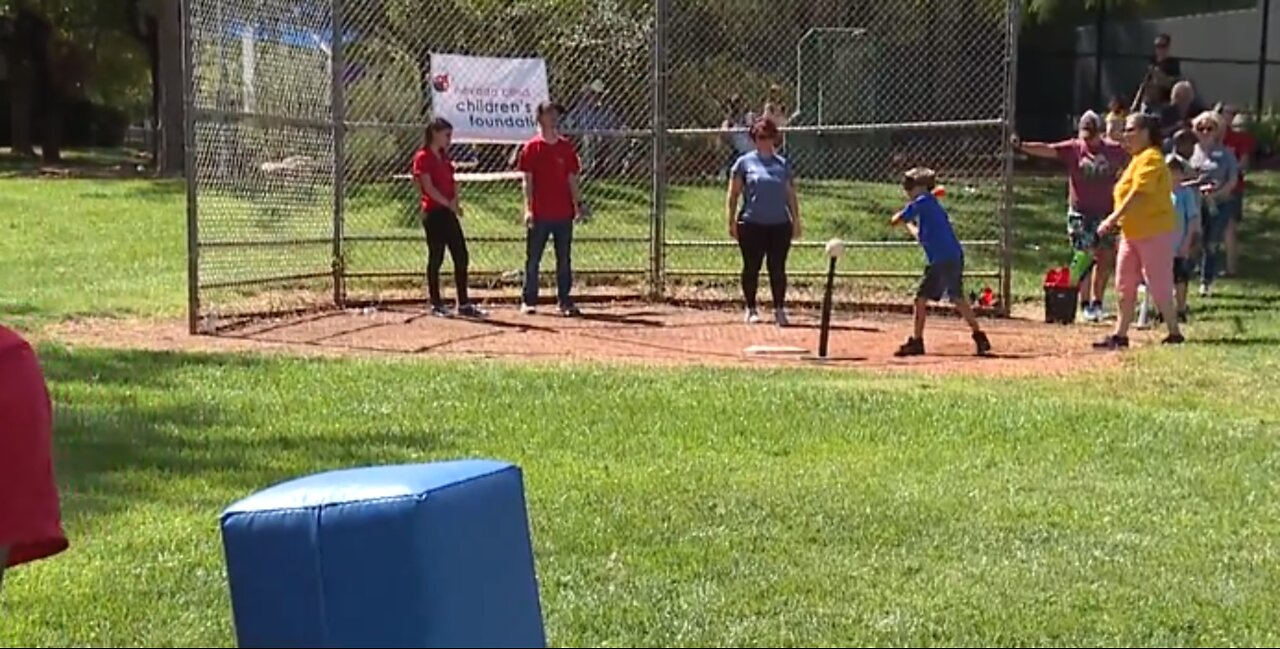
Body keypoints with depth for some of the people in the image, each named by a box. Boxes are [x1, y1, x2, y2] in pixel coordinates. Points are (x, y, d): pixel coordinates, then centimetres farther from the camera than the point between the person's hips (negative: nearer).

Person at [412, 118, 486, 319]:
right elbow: (428, 187, -16)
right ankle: (436, 304, 8)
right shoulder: (423, 157, -9)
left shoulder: (444, 156, 17)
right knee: (436, 258, -1)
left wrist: (455, 201, -4)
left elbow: (452, 182, 15)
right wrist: (449, 204, -18)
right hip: (433, 213, -8)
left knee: (462, 257, 6)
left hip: (449, 213, 8)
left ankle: (464, 304, 11)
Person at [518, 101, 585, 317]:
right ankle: (529, 301, 11)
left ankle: (565, 301, 12)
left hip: (564, 213, 3)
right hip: (539, 214, -3)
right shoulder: (531, 148, -1)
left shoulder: (566, 147, 9)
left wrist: (577, 204, 4)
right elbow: (527, 181, -4)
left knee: (564, 260, 7)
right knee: (533, 259, 3)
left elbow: (571, 179, 11)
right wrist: (528, 209, -11)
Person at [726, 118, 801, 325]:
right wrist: (732, 221, -4)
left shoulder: (783, 164, 12)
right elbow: (733, 194, 3)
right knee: (751, 268, 4)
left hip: (779, 225, 2)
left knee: (778, 269, 3)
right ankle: (751, 309, 15)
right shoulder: (745, 162, 4)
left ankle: (779, 309, 11)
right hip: (751, 224, -2)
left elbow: (791, 195, 15)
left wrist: (796, 220, 9)